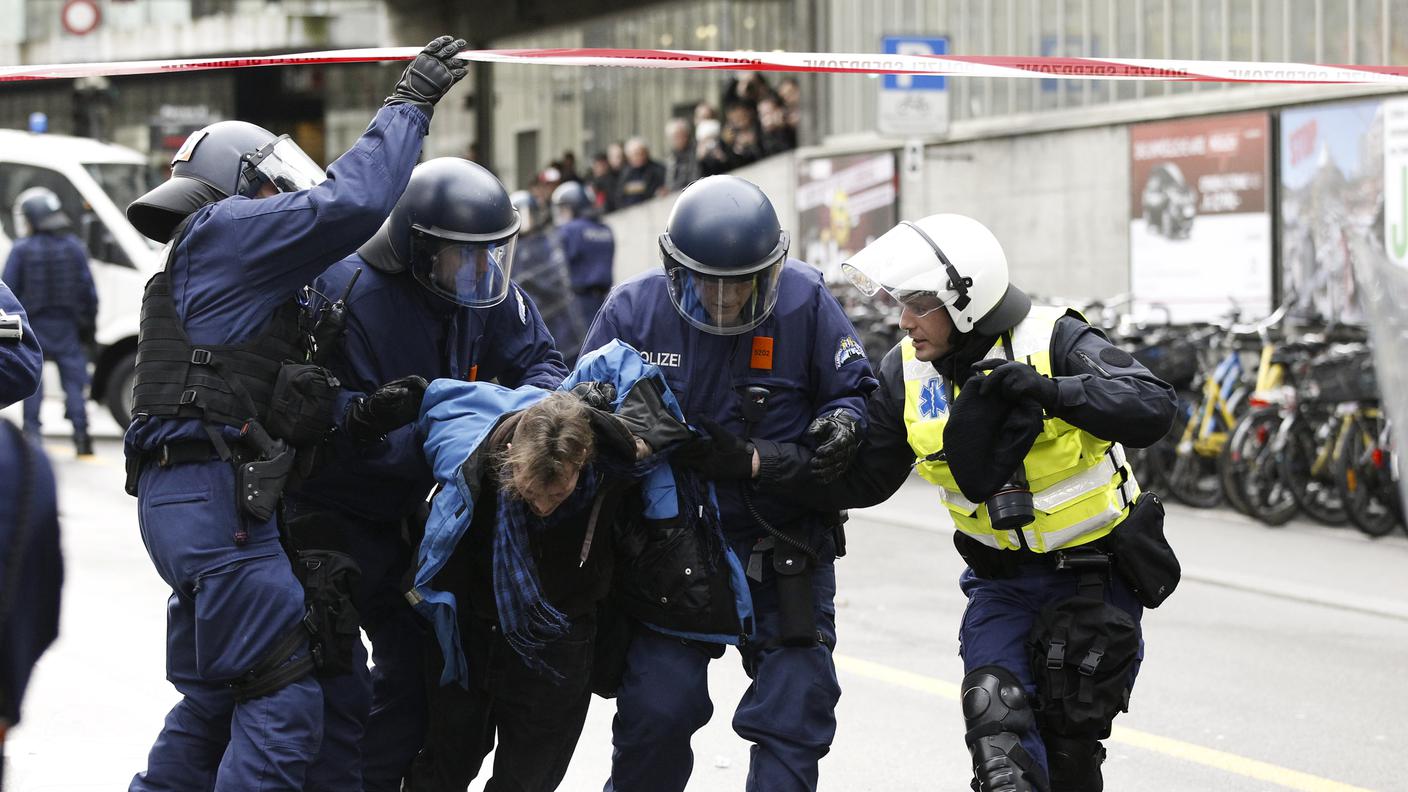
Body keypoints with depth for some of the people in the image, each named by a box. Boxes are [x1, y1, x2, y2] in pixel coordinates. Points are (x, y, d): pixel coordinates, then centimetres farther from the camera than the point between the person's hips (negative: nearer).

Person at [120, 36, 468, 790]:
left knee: (214, 703, 18)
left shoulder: (206, 277, 29)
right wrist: (407, 105, -4)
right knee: (284, 700, -11)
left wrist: (358, 418, 7)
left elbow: (265, 418, 22)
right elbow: (351, 203, -14)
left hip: (190, 501, 10)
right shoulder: (223, 230, 0)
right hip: (214, 499, -10)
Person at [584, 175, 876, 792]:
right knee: (659, 709, -6)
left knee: (797, 702, -1)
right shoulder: (633, 309, -6)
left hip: (782, 545, 1)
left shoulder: (804, 301, -7)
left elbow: (855, 391, 2)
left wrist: (842, 423, -21)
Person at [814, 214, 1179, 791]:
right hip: (1003, 584, 3)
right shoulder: (906, 372, -6)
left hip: (1095, 576, -3)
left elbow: (1153, 409, -33)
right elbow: (864, 479, -1)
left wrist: (1048, 390, -44)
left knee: (1068, 744, 5)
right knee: (996, 716, -18)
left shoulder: (1054, 342, -21)